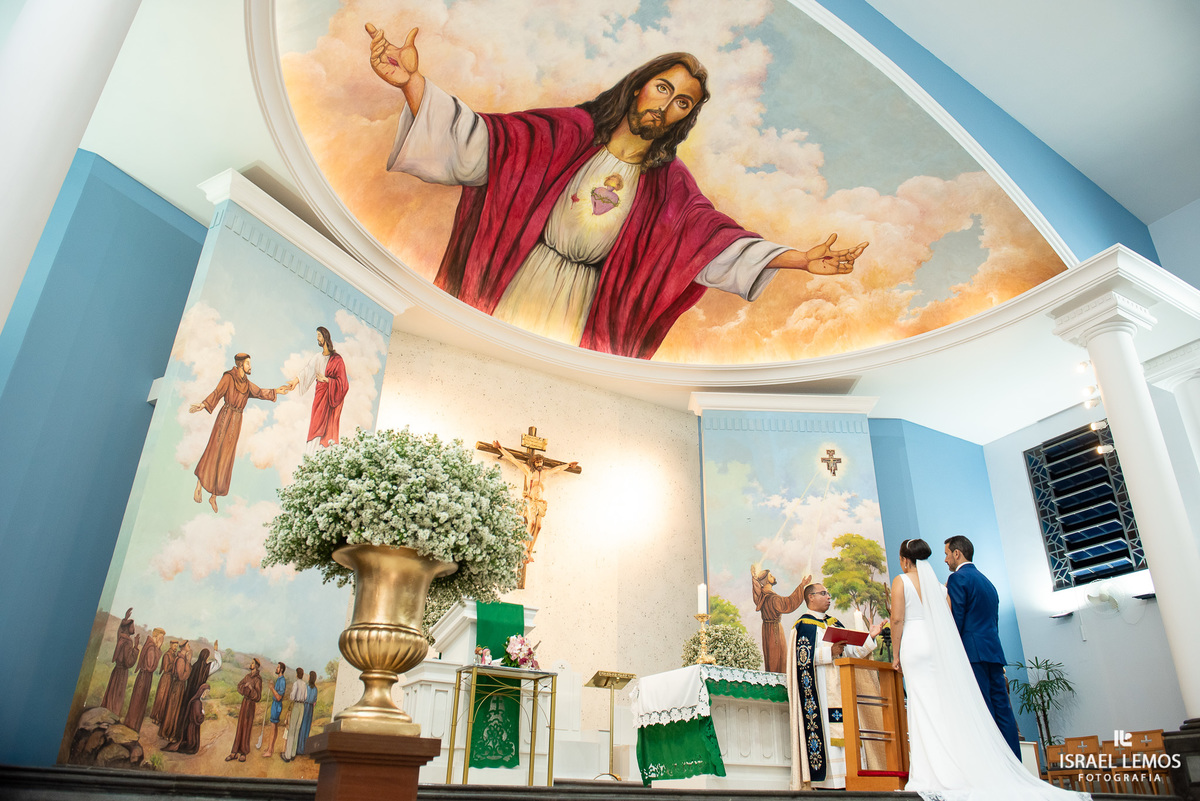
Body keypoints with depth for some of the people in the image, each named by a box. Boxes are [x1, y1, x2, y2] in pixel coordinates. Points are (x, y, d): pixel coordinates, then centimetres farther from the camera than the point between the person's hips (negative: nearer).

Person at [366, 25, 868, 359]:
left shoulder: (669, 183, 6)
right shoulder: (571, 132, -2)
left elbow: (715, 238, -4)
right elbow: (484, 143, -11)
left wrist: (799, 259, -17)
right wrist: (412, 81, -26)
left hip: (578, 308, 2)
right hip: (517, 286, -2)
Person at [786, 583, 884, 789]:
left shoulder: (835, 623, 20)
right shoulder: (804, 624, -1)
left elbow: (851, 651, 12)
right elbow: (803, 657, -12)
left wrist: (870, 636, 0)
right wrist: (830, 653, -19)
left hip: (839, 687, 7)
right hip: (820, 687, -7)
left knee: (842, 732, 1)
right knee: (825, 731, -12)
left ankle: (841, 782, 2)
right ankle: (827, 782, -9)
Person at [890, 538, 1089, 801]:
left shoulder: (901, 581, 1)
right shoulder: (938, 584, 16)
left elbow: (897, 619, -7)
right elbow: (949, 622, 13)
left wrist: (896, 653, -2)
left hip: (914, 644, -5)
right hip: (941, 646, 5)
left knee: (923, 704, -7)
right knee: (948, 704, 5)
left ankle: (934, 777, -8)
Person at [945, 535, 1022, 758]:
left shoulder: (957, 578, -5)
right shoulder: (986, 581, 22)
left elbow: (955, 620, -12)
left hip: (973, 651, -8)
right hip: (994, 651, 8)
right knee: (1002, 708, 6)